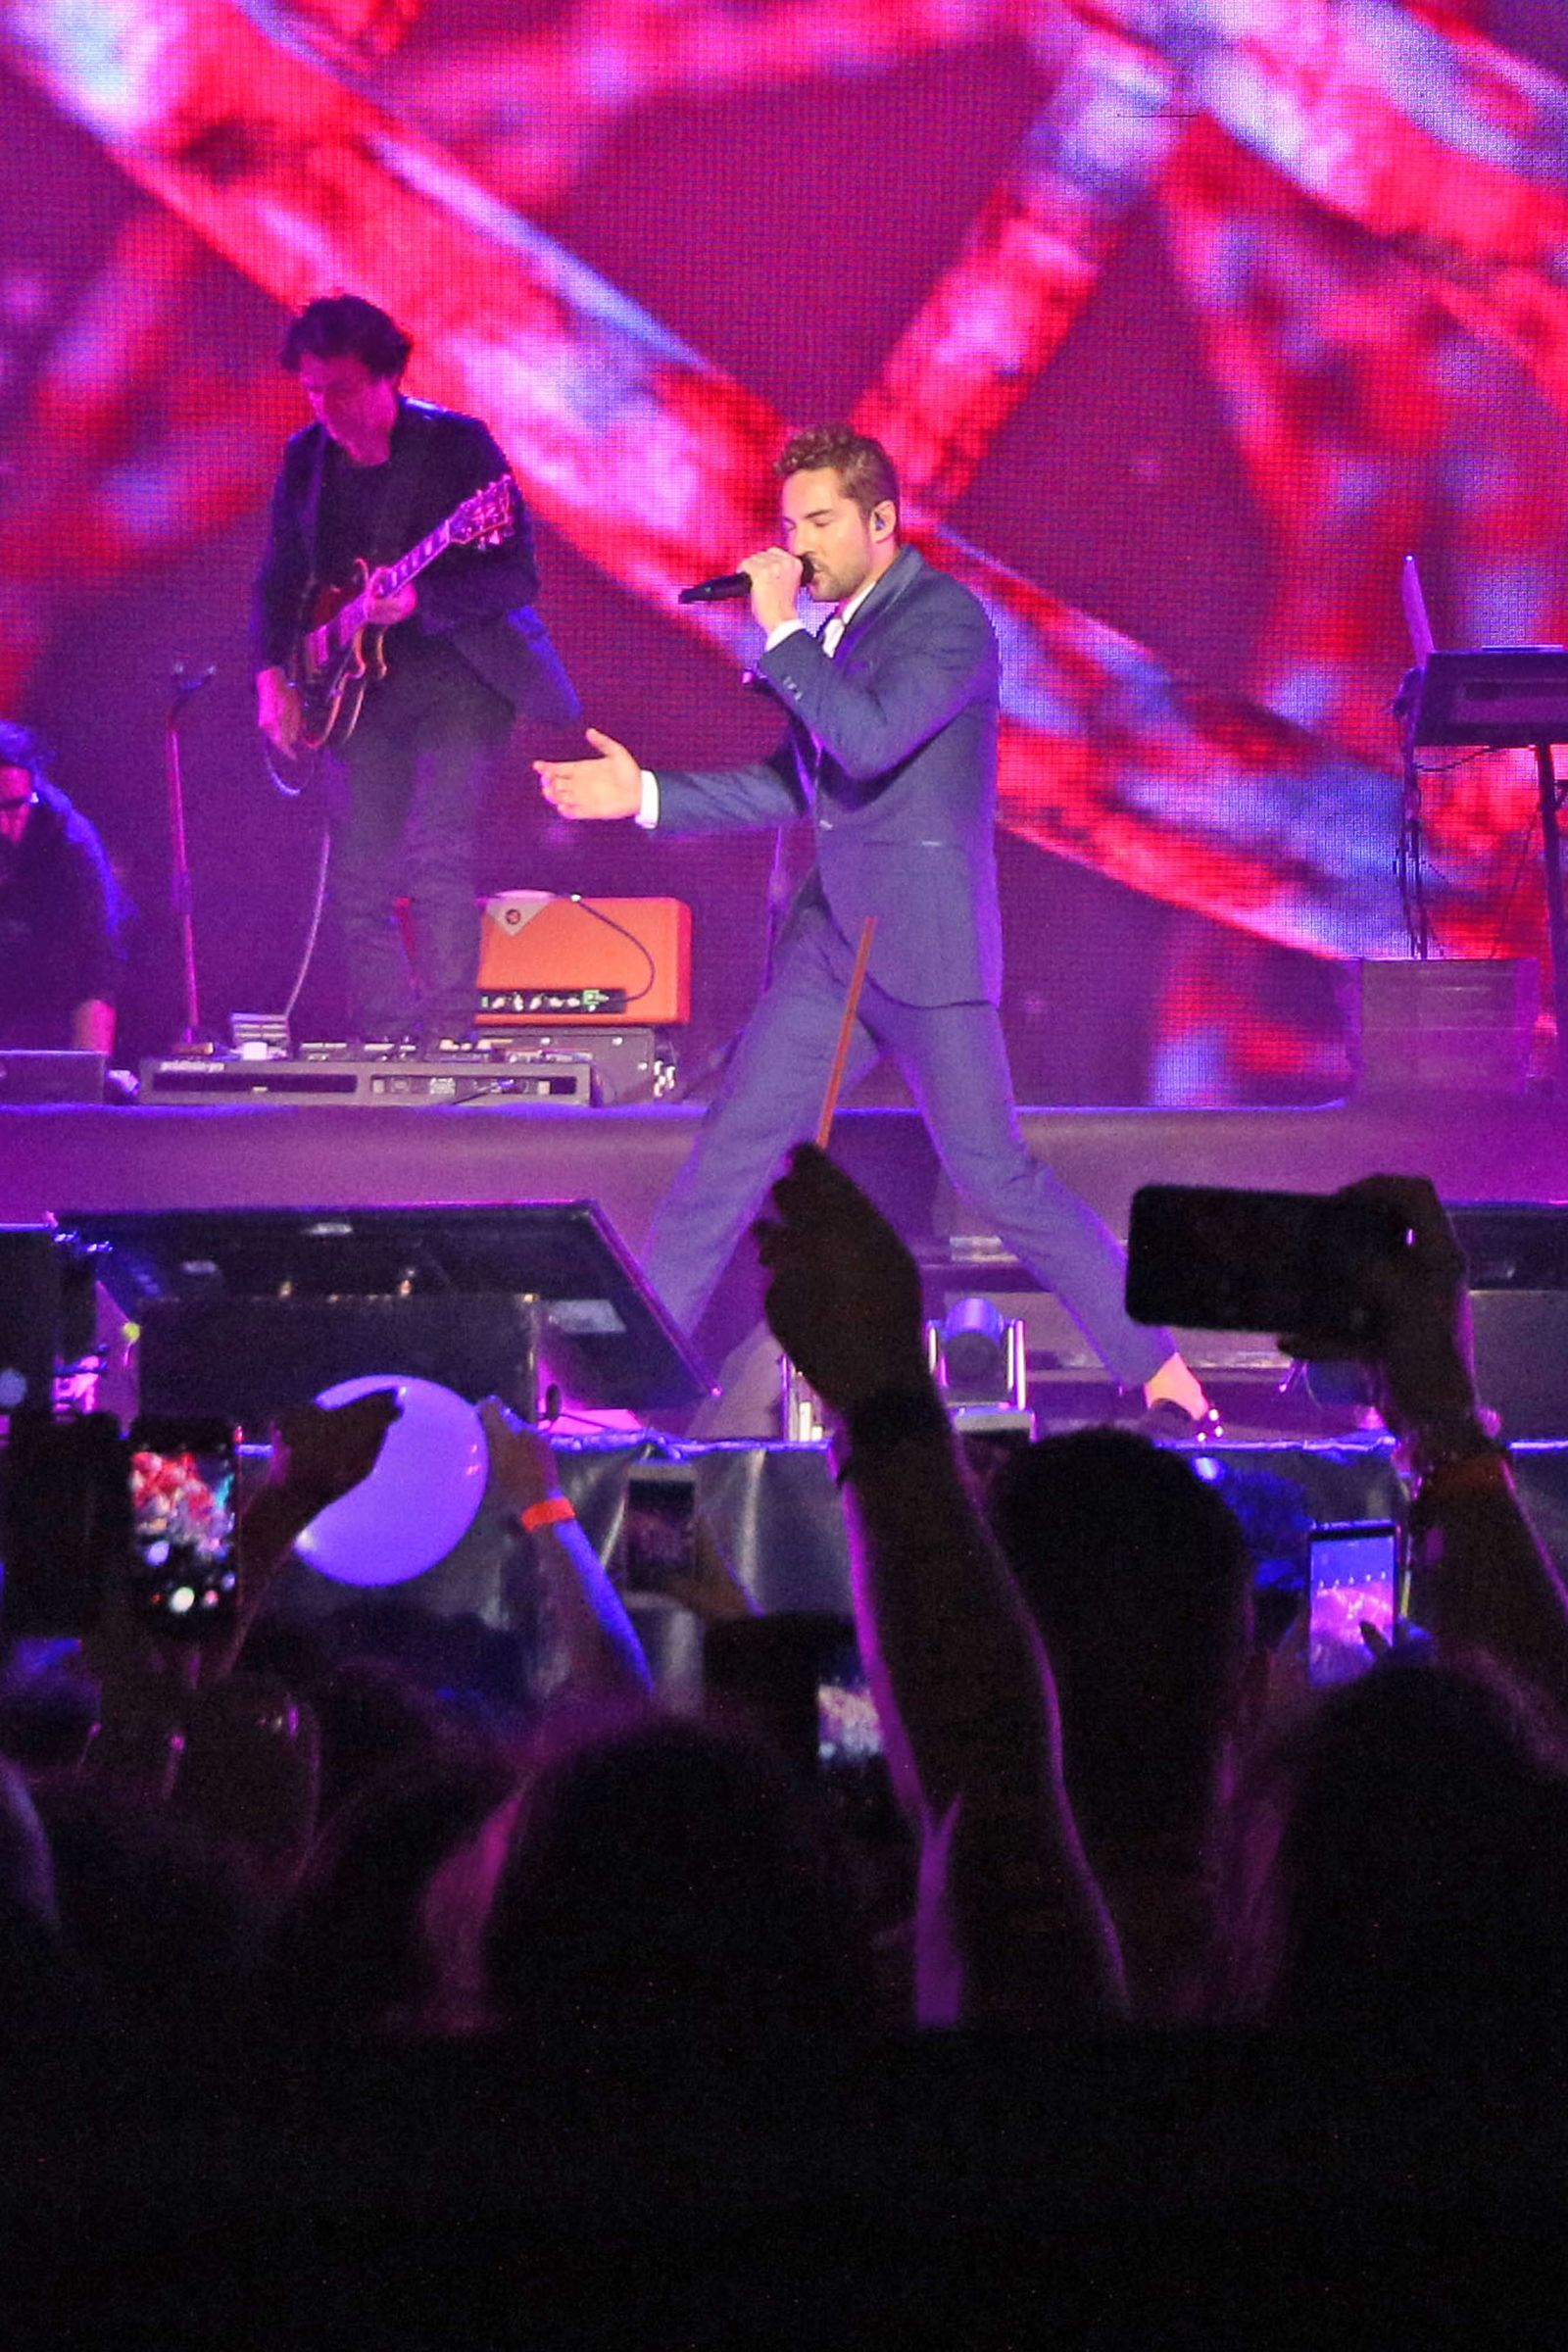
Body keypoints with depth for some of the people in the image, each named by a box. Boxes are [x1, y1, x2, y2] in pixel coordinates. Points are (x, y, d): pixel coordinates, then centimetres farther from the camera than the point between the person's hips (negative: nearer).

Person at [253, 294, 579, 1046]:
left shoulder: (457, 445, -9)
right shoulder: (306, 459, 7)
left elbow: (517, 575, -15)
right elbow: (279, 581, 15)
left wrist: (418, 599, -29)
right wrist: (272, 675, 0)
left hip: (460, 671, -5)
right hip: (361, 686, 6)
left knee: (438, 861, -20)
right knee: (360, 882, 2)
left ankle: (448, 1041, -19)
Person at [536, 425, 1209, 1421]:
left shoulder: (945, 616, -11)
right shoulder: (840, 628, 15)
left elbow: (870, 743, -26)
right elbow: (796, 784, 22)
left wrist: (782, 632, -19)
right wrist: (645, 795, 15)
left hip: (926, 944, -8)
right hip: (831, 940, 8)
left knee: (992, 1169, -7)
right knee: (729, 1153, 5)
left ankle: (1155, 1362, 4)